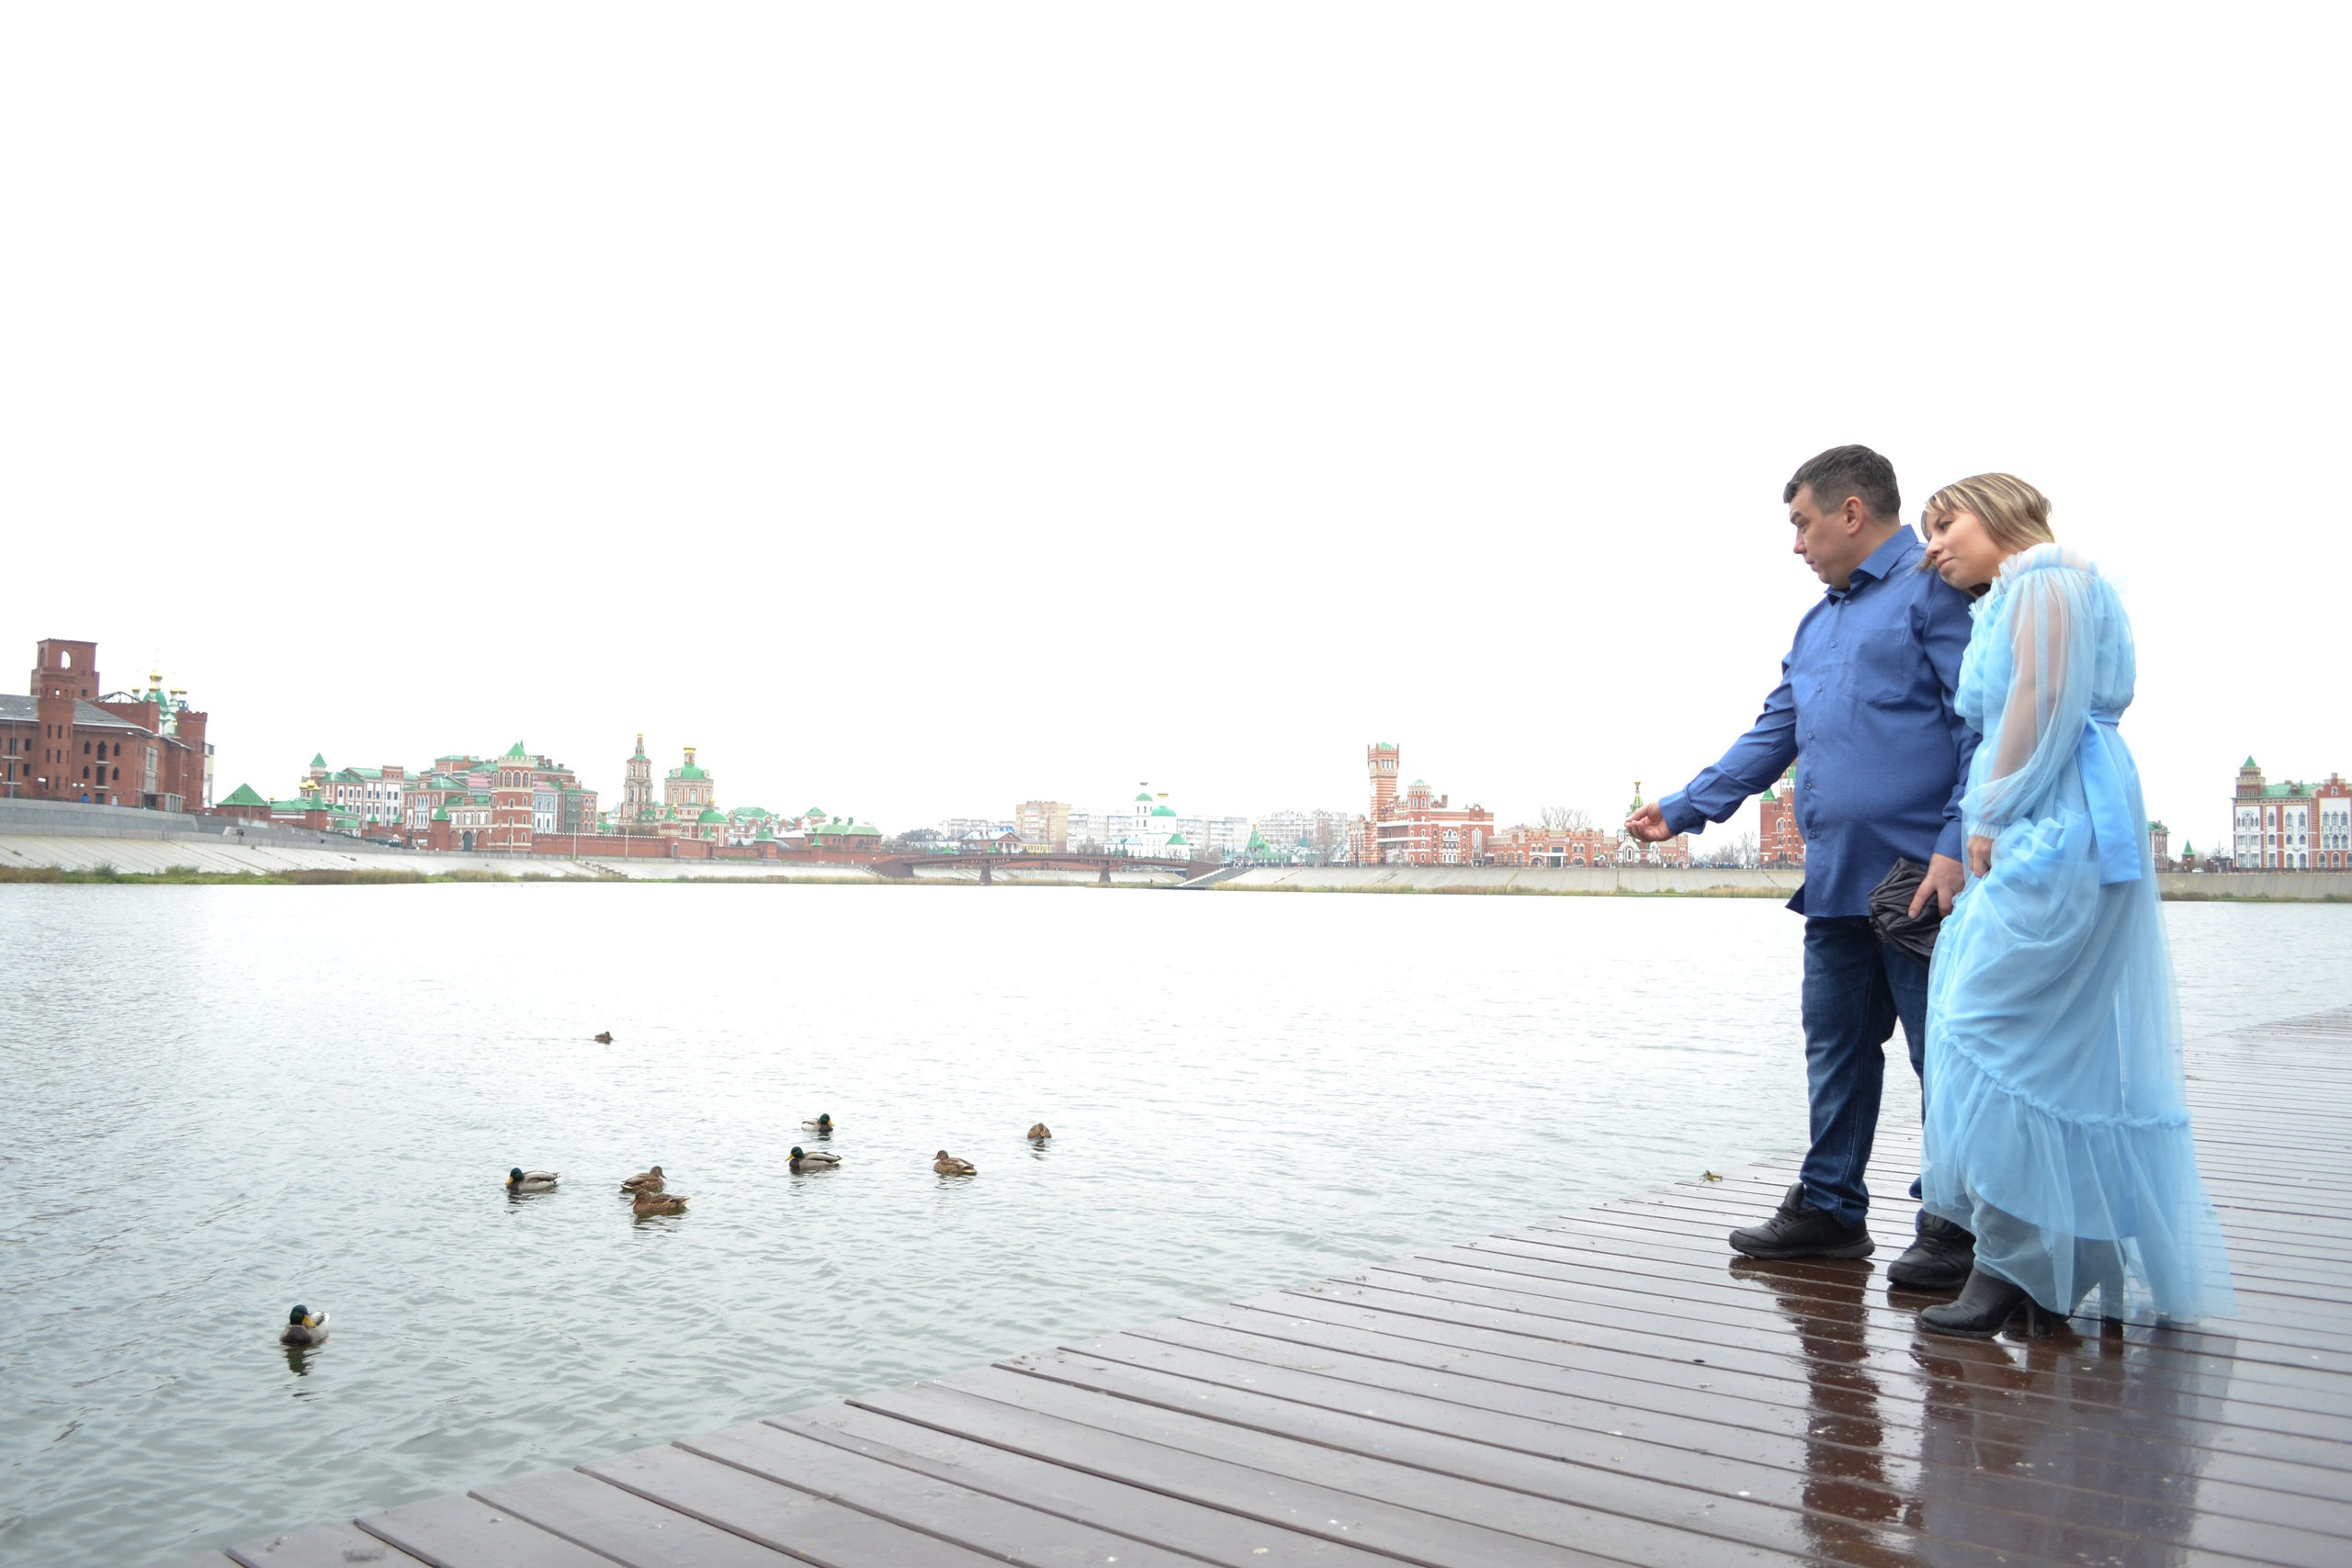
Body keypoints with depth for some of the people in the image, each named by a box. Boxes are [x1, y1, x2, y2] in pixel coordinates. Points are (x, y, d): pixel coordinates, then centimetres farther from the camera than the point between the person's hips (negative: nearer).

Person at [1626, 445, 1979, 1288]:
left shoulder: (1936, 588, -5)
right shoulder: (1817, 624, 22)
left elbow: (1981, 725, -13)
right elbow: (1771, 737, 24)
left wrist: (1957, 846, -22)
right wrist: (1682, 807, 18)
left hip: (1921, 877, -8)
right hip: (1837, 880, 9)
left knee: (1941, 1053, 0)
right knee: (1836, 1047, 13)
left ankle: (1953, 1228, 10)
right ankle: (1829, 1207, 24)